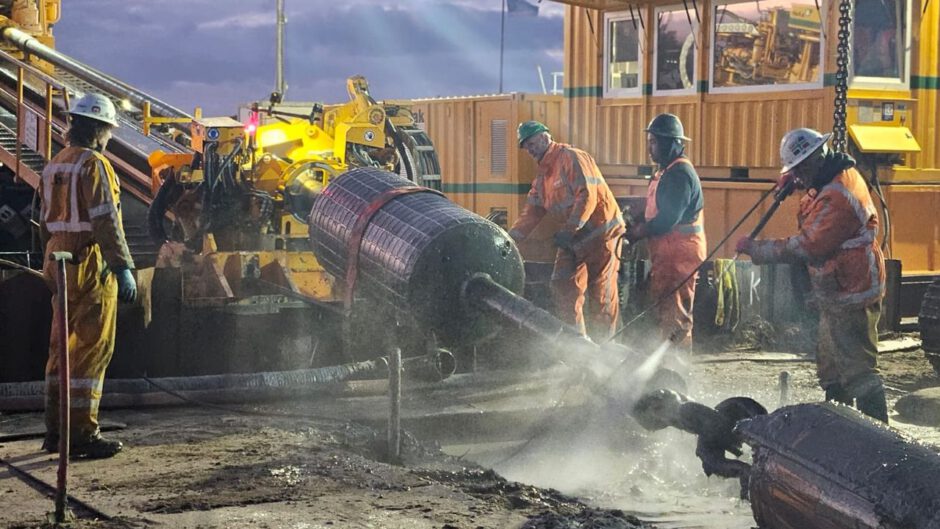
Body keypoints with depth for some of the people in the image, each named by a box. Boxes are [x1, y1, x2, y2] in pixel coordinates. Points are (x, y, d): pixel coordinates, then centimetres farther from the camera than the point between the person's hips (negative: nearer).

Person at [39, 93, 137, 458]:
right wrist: (124, 268, -18)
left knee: (62, 346, 14)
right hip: (91, 264, -9)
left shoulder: (54, 166, 14)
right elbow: (106, 222, -19)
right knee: (91, 348, -5)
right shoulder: (94, 164, -12)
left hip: (59, 262, 9)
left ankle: (55, 429, 20)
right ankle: (82, 434, -5)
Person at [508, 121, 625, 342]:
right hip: (573, 237, 9)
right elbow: (532, 211, 11)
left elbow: (587, 197, -23)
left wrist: (569, 229, -26)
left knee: (602, 294, -2)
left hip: (601, 231, -9)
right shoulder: (542, 176, 14)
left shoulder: (572, 158, -15)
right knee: (563, 288, 7)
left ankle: (601, 345, 6)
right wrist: (510, 237, -1)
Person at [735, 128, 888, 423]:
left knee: (857, 370, -9)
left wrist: (756, 249, -21)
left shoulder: (836, 198, -25)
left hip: (848, 296, -11)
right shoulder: (843, 175, 7)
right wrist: (791, 181, 9)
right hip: (839, 294, 11)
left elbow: (806, 248, -28)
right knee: (831, 369, 19)